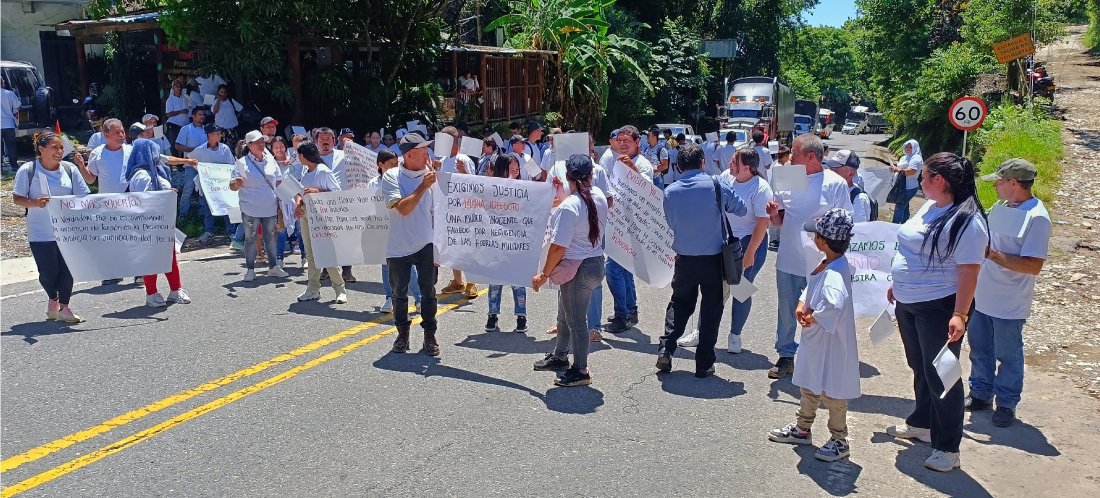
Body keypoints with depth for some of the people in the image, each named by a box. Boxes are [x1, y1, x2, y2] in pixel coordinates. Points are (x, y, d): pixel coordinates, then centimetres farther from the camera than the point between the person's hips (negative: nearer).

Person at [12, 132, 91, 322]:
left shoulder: (70, 169, 2)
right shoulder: (27, 170, -5)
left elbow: (83, 196, 4)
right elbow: (17, 199, -5)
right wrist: (35, 203, -25)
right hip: (40, 233, -2)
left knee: (66, 269, 0)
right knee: (48, 271, -1)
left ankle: (64, 307, 15)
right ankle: (52, 299, 29)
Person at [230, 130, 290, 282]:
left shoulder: (271, 160, 7)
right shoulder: (242, 163, -4)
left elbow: (278, 182, 14)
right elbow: (232, 187, -5)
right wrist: (236, 184, -27)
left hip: (270, 208, 3)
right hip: (250, 209, -3)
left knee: (270, 238, 12)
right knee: (250, 239, 4)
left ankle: (273, 267, 21)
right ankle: (251, 269, 11)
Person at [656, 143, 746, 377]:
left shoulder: (670, 192, -4)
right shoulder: (718, 186, -11)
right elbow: (741, 209, 3)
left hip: (684, 259, 2)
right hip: (714, 259, -2)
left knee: (679, 303, 21)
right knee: (711, 310, 9)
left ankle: (665, 350, 11)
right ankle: (704, 364, 14)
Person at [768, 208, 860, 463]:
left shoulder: (834, 273, -28)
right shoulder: (826, 264, 2)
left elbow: (835, 303, -44)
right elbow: (810, 289, 13)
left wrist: (813, 318, -27)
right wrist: (802, 306, -8)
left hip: (831, 343, -10)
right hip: (814, 339, 10)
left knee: (832, 391, 5)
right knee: (808, 385, 22)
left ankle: (840, 441, 21)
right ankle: (802, 428, 39)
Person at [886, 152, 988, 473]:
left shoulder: (967, 221, -19)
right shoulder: (929, 208, 8)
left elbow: (968, 272, -23)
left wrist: (960, 315, -27)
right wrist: (898, 284, 23)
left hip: (939, 309, -9)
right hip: (908, 304, 9)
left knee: (940, 376, -1)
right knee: (920, 368, 22)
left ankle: (948, 448, 10)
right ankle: (921, 423, 39)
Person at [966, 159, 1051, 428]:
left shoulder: (1037, 218, -19)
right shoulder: (1000, 206, 7)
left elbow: (1033, 265, -25)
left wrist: (992, 254, -28)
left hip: (1009, 304, -8)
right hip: (982, 296, 8)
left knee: (1007, 355, 7)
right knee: (979, 347, 17)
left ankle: (1006, 403, 22)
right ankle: (981, 393, 32)